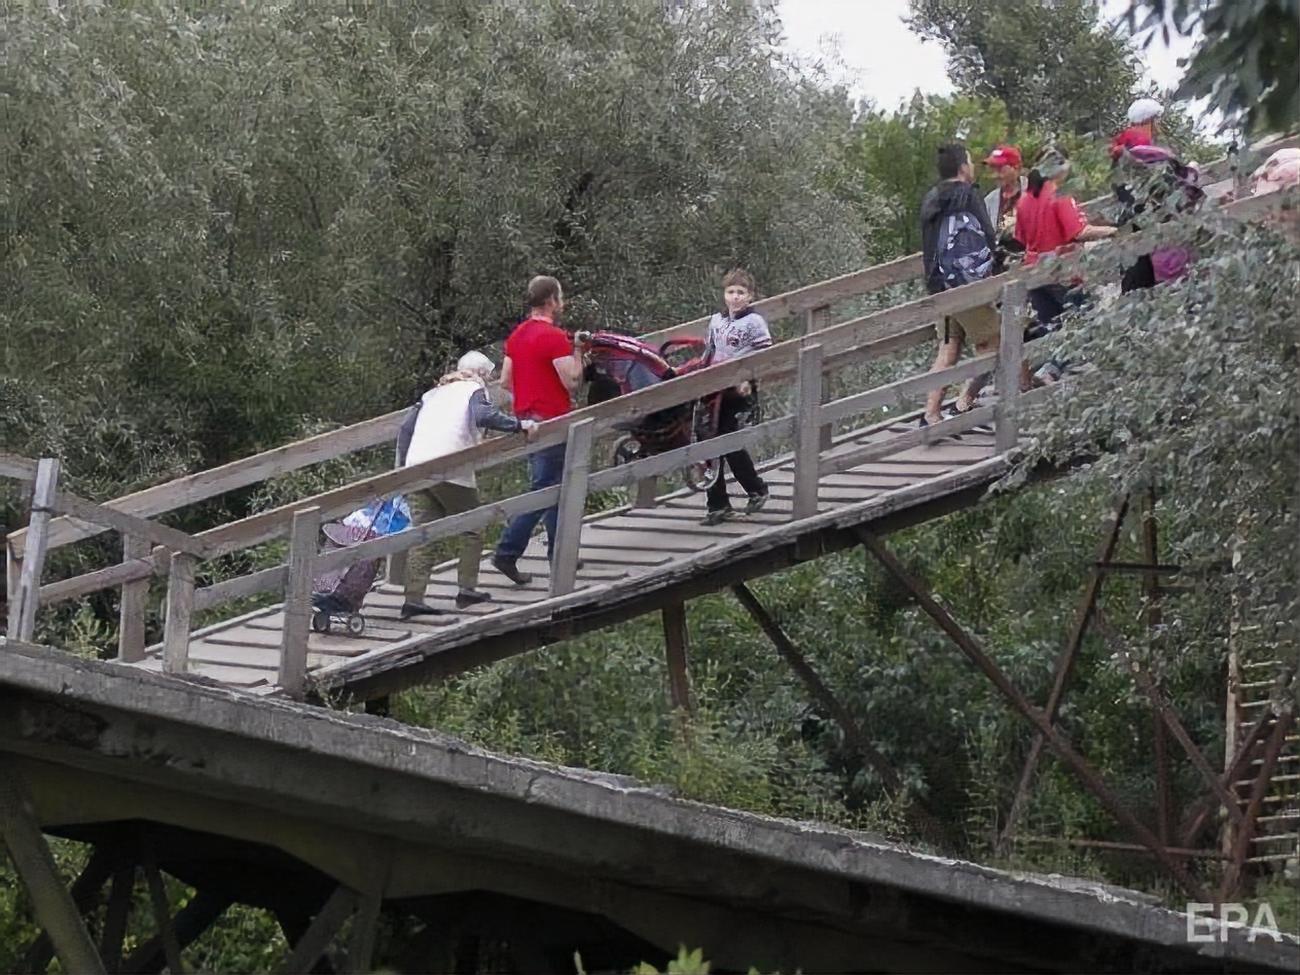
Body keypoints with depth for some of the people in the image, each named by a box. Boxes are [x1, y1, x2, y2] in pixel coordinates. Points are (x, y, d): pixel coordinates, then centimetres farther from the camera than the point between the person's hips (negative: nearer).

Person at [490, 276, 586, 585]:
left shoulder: (517, 335, 10)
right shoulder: (555, 337, -16)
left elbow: (505, 381, 13)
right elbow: (573, 382, -18)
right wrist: (577, 352, -3)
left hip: (525, 418, 9)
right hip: (551, 420, -9)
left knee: (553, 488, 17)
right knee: (543, 490, -4)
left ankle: (558, 553, 22)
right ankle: (507, 553, -5)